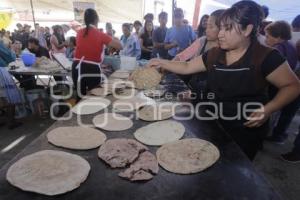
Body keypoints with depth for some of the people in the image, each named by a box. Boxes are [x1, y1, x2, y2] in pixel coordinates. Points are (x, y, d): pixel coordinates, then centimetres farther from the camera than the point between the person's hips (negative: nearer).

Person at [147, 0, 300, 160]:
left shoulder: (266, 57, -16)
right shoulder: (213, 55, -2)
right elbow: (186, 67, 5)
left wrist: (268, 109, -23)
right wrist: (161, 63, -1)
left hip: (247, 132, -4)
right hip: (215, 126, 5)